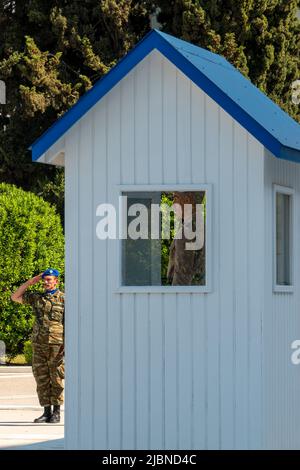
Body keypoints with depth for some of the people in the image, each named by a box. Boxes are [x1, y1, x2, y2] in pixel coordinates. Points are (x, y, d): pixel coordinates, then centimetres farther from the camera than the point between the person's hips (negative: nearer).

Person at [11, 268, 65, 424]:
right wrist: (30, 282, 7)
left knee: (56, 379, 0)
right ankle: (47, 412, 10)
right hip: (38, 345, 4)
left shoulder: (64, 299, -1)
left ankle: (56, 412, 7)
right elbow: (15, 297, 15)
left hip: (56, 345, -4)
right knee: (41, 379, 4)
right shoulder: (36, 297, 12)